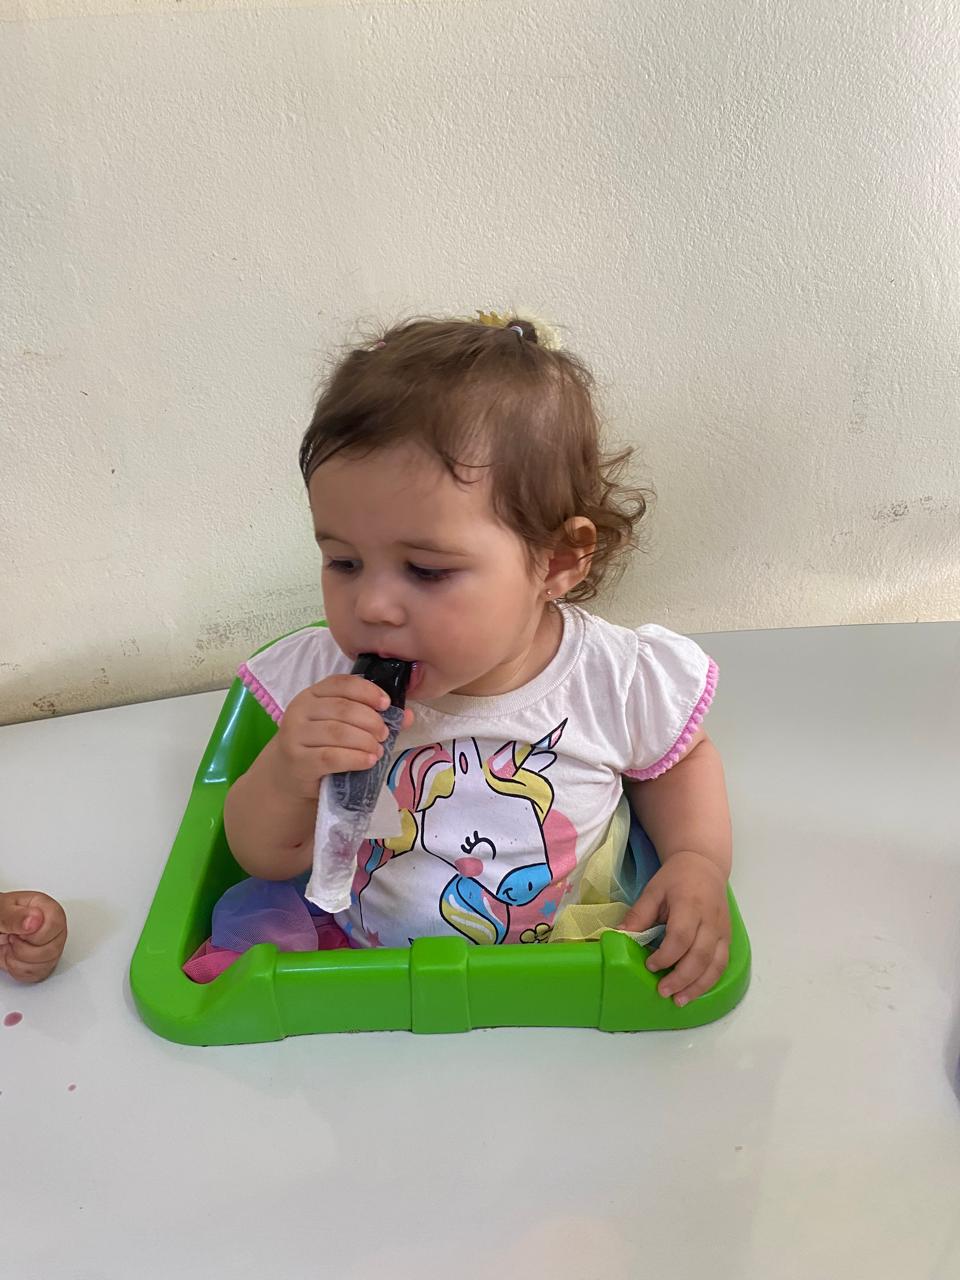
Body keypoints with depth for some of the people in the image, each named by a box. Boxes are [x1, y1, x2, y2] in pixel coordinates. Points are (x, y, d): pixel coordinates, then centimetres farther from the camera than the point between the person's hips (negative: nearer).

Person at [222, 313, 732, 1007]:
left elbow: (680, 763, 7)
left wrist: (699, 861, -12)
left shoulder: (621, 680, -17)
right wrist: (284, 778, -26)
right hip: (347, 952, 1)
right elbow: (268, 860, -4)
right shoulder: (323, 678, -15)